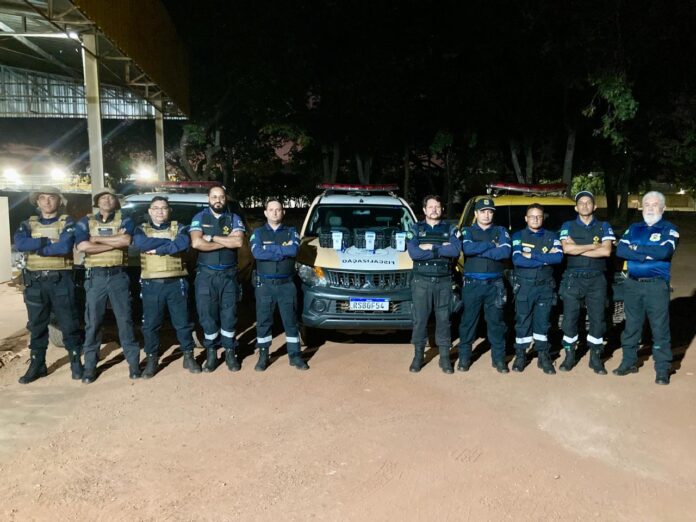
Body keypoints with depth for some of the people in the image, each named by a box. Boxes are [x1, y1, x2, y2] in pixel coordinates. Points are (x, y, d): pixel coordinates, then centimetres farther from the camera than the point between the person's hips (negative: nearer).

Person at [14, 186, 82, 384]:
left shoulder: (67, 222, 2)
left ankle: (75, 361, 14)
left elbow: (65, 246, -17)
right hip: (35, 281, 4)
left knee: (68, 323, 2)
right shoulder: (28, 224, 11)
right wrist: (47, 241, -14)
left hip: (60, 280, -3)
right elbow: (19, 244, -9)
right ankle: (37, 365, 20)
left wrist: (36, 247, -9)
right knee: (36, 325, 10)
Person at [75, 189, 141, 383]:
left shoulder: (124, 220, 8)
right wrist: (114, 242, -10)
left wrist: (96, 238, -8)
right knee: (92, 322, 4)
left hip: (118, 275, -1)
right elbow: (82, 246, -9)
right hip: (95, 277, 1)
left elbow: (126, 240, -14)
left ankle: (133, 362, 9)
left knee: (125, 320, 3)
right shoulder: (85, 222, 10)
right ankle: (90, 365, 13)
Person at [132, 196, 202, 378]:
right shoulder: (141, 229, 10)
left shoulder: (179, 228, 8)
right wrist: (169, 241, -10)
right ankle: (151, 359, 18)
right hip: (151, 284, 1)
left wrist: (157, 249, -13)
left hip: (176, 283, -1)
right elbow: (140, 243, -14)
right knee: (151, 324, 5)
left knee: (182, 322, 5)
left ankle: (188, 356, 17)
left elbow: (184, 244, -15)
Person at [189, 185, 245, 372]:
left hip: (228, 274, 0)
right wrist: (226, 242, -10)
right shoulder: (199, 218, 4)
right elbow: (196, 243, -13)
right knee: (207, 314, 3)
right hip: (206, 274, 0)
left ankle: (230, 352, 14)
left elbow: (239, 242, -13)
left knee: (229, 314, 4)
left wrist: (211, 238, -11)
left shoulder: (234, 219, 5)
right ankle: (211, 353, 14)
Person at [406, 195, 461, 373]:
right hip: (421, 281, 0)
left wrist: (430, 247, -12)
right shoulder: (416, 229, 6)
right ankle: (418, 355, 14)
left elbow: (455, 251, -11)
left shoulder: (450, 229, 8)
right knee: (420, 319, 3)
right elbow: (413, 252, -12)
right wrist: (441, 249, -10)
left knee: (443, 319, 5)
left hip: (443, 281, 1)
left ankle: (445, 357, 13)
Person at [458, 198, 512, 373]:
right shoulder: (467, 231, 10)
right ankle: (464, 357, 13)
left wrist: (478, 250, -10)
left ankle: (499, 358, 12)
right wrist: (491, 244, -8)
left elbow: (506, 252, -9)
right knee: (468, 320, 4)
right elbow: (467, 248, -13)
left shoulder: (501, 231, 11)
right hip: (472, 284, 0)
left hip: (494, 284, 1)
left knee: (496, 322, 4)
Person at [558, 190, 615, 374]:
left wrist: (578, 250, -9)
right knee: (570, 318, 1)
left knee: (597, 319, 3)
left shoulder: (604, 227, 8)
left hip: (596, 279, 1)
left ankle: (595, 357, 15)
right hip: (573, 278, 0)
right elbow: (567, 248, -11)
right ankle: (569, 356, 13)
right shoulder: (568, 226, 7)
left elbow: (606, 251, -9)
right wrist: (593, 246, -8)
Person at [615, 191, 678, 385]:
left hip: (657, 285, -4)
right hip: (632, 284, 4)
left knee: (660, 328, -1)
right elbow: (620, 250, -4)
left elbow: (665, 251, -19)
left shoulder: (669, 229, 1)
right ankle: (629, 362, 23)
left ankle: (662, 369, 7)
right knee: (631, 325, 11)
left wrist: (636, 248, -10)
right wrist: (648, 254, -14)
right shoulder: (634, 228, 13)